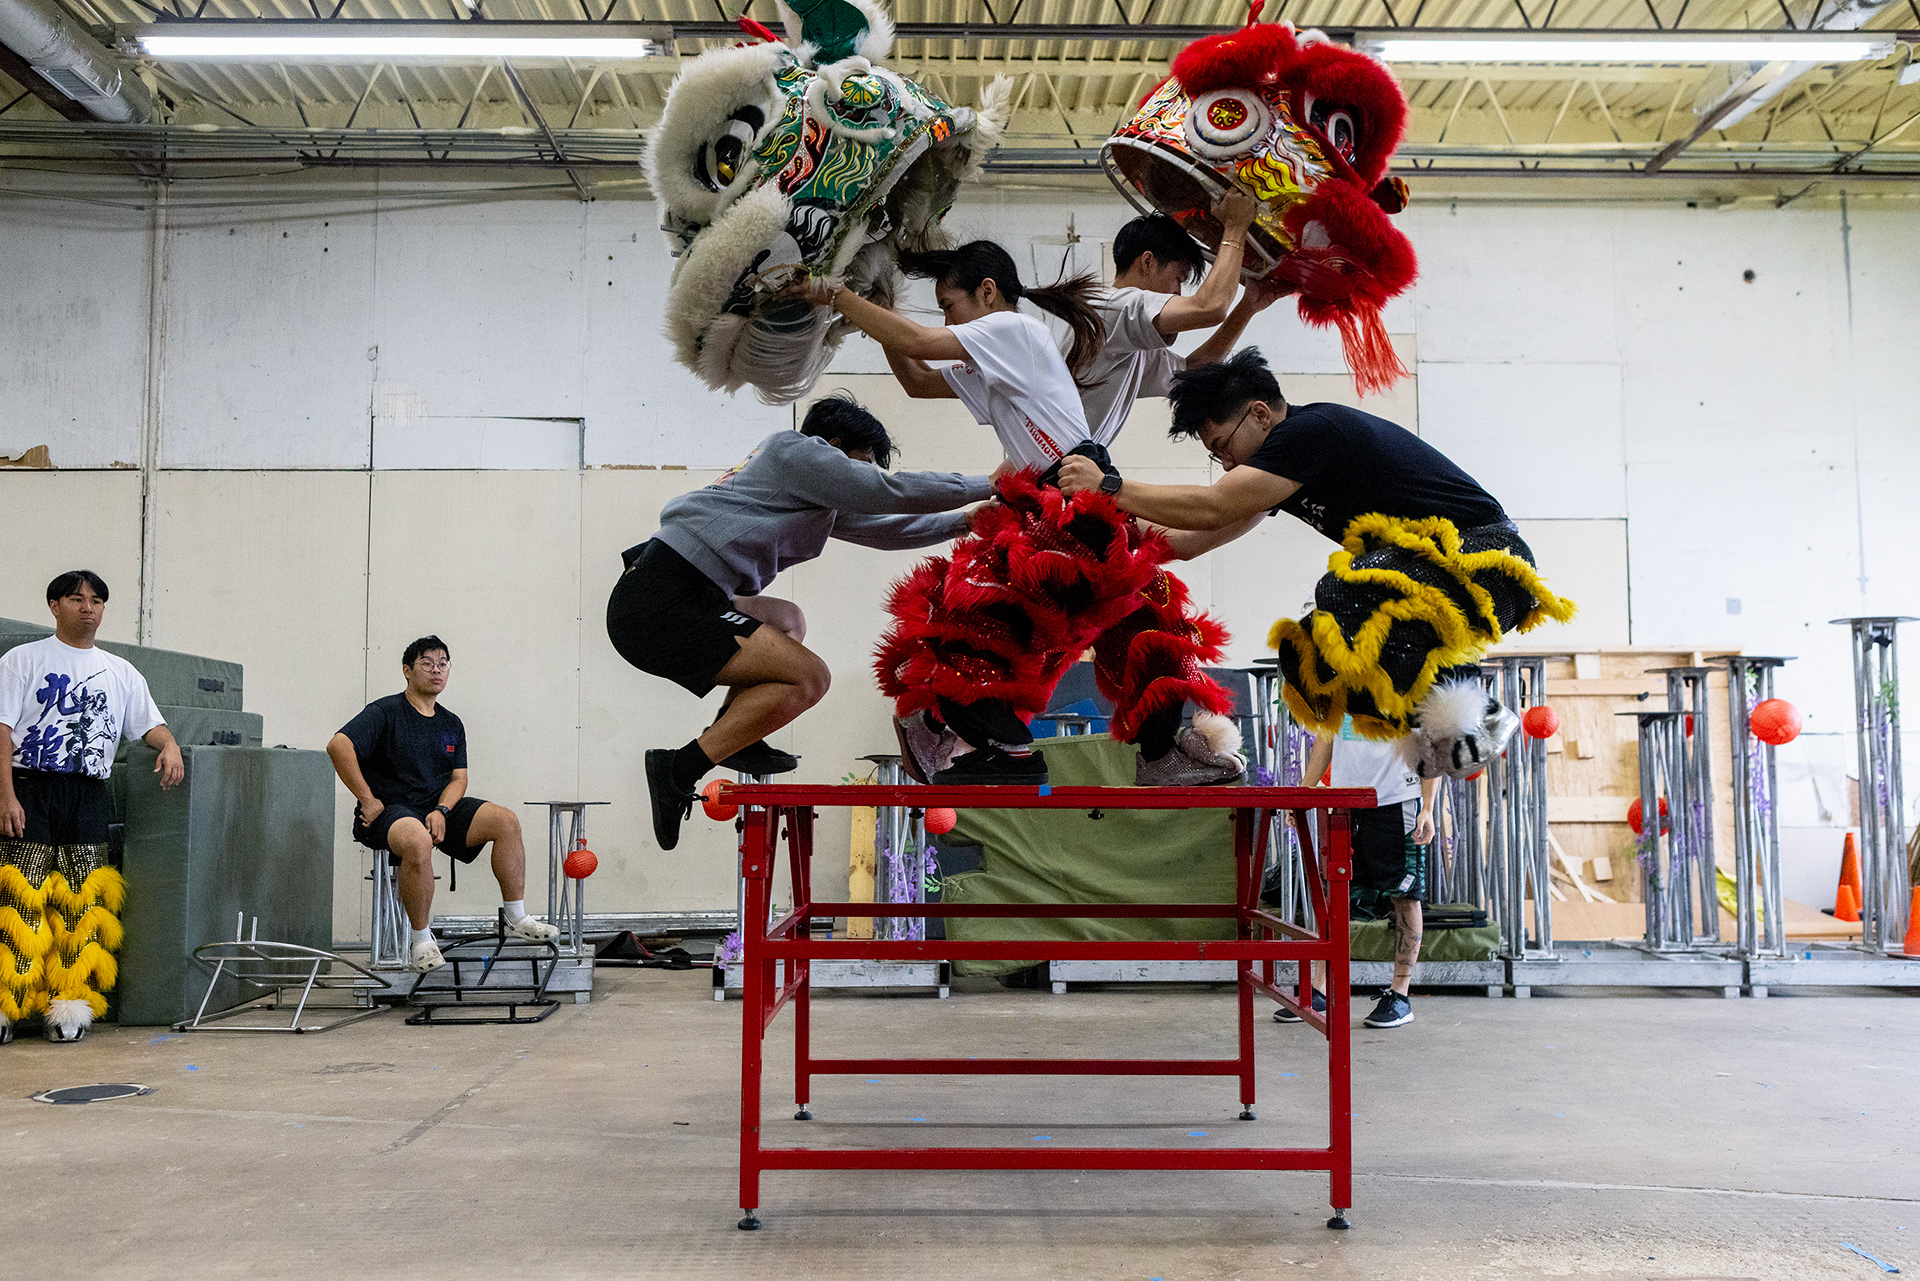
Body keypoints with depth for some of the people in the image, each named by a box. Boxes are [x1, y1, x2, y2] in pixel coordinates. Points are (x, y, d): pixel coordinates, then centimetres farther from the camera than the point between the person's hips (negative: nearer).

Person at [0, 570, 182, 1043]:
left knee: (83, 901, -3)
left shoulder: (121, 672, 19)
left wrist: (169, 744, -9)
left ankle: (71, 1003, 1)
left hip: (89, 795, 3)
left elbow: (148, 723, 16)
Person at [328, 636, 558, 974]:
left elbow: (458, 778, 10)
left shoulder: (452, 724, 15)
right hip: (389, 811, -6)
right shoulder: (385, 712, -5)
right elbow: (339, 745, -19)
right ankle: (420, 940, -25)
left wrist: (441, 811, -11)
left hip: (439, 808, 6)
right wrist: (368, 800, -19)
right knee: (418, 841, -40)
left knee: (506, 821, -15)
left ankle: (515, 917, -7)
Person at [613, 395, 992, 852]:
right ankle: (680, 770, -15)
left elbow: (877, 526, 35)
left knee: (788, 620, 27)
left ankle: (730, 736, 7)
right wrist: (988, 485, 6)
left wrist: (963, 522, 34)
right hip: (659, 604, -10)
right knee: (807, 677, -13)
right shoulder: (796, 449, 2)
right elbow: (887, 491, -2)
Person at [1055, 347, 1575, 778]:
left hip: (1485, 557, -10)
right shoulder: (1290, 456, 13)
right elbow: (1191, 540, 14)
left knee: (1344, 595, -34)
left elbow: (1210, 509, -22)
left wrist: (1108, 487, -16)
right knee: (1302, 656, 5)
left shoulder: (1314, 429, -16)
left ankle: (1460, 712, -17)